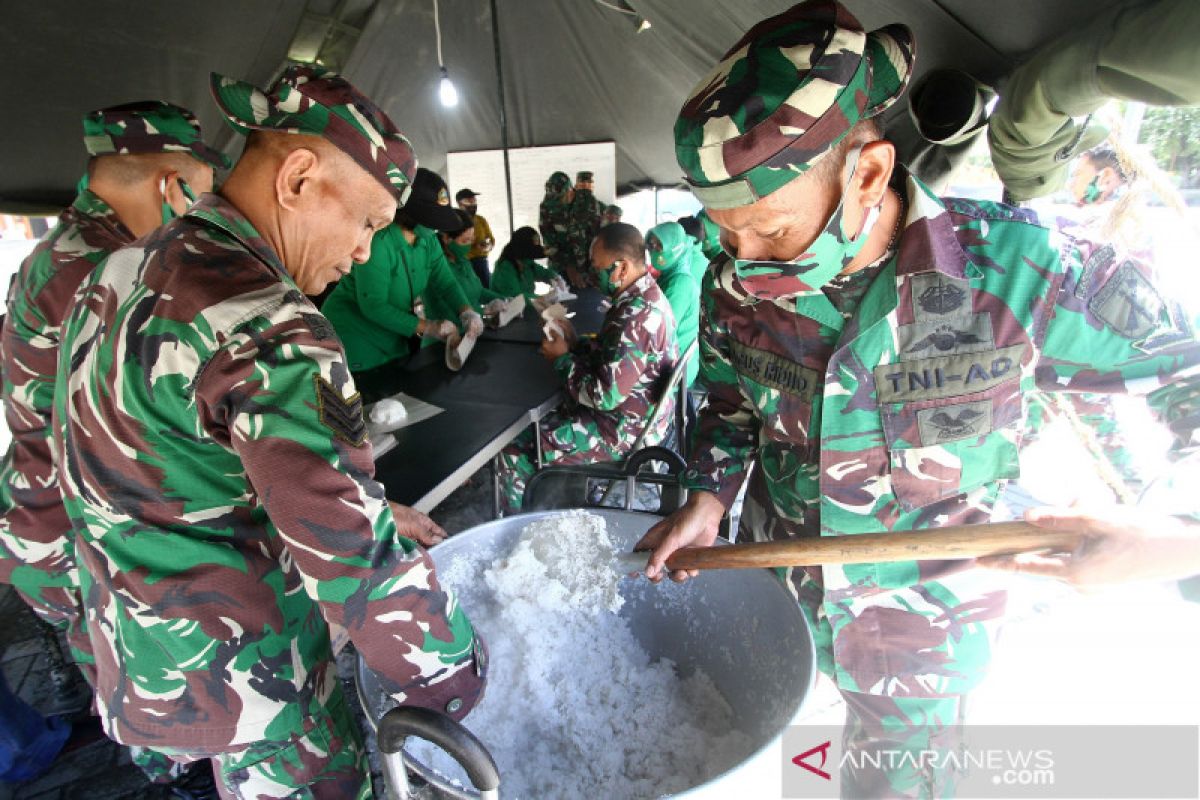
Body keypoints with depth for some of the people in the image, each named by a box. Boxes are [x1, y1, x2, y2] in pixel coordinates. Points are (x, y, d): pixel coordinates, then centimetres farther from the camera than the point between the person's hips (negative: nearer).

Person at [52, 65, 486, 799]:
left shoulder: (122, 272, 2)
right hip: (241, 685, -8)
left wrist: (365, 507, 7)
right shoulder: (264, 331, -29)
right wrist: (456, 684, -16)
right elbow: (356, 564, -30)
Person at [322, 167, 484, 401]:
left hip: (395, 339, 8)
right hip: (357, 339, -7)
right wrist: (426, 328, -29)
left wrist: (467, 312, -20)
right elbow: (372, 305, -27)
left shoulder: (427, 239, -3)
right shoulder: (378, 241, -26)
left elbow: (446, 282, -1)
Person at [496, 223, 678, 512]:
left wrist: (563, 359, -14)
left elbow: (604, 396, -29)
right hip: (637, 413, 10)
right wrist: (576, 344, -1)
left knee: (515, 450, -5)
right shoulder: (646, 295, 3)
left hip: (625, 431, -10)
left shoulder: (635, 317, -29)